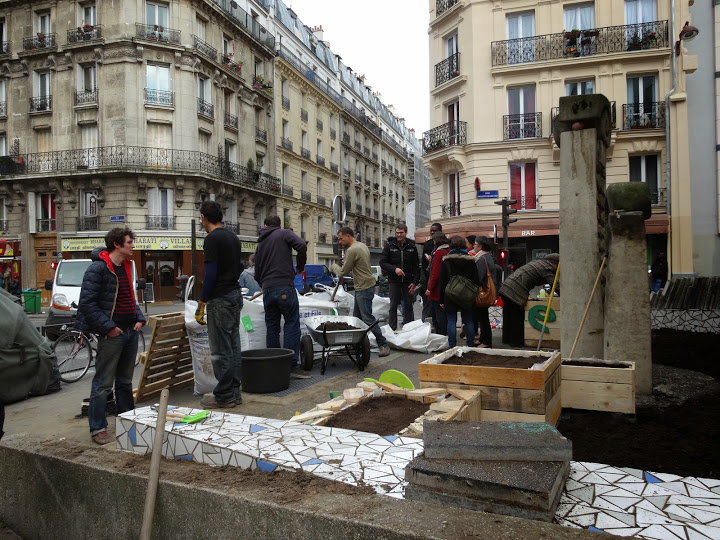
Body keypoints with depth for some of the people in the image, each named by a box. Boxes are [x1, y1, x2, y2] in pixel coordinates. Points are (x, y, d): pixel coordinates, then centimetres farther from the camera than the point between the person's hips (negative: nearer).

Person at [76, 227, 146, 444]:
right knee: (103, 383, 0)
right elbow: (87, 304, -16)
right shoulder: (98, 269, -13)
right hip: (111, 334, -8)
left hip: (130, 332, 8)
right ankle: (98, 429, 9)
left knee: (125, 381, 17)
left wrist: (139, 319, 8)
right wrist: (108, 327, -18)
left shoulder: (126, 267, 13)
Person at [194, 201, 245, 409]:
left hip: (220, 299, -9)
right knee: (234, 347, 12)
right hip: (236, 296, 9)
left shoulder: (212, 239, -13)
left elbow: (210, 274, -18)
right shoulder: (233, 237, 15)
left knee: (221, 350, -2)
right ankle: (234, 392, 20)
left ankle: (224, 396, 4)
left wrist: (201, 304, -14)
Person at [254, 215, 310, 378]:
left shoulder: (260, 244, 22)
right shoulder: (284, 233, 6)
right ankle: (292, 365, -6)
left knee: (272, 328, 11)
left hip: (267, 290, 5)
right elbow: (302, 245, -13)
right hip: (285, 288, -5)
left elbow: (257, 274, 23)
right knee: (292, 325, -2)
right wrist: (300, 267, 1)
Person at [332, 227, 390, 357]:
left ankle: (383, 345, -1)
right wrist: (345, 264, 8)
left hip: (364, 288, -11)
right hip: (361, 287, 11)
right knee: (356, 317, 14)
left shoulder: (352, 250, -18)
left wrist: (334, 266, 6)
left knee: (368, 318, -7)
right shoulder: (362, 245, 13)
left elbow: (343, 272, -12)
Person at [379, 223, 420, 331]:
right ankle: (392, 329, 11)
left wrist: (414, 282, -3)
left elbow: (416, 266, 5)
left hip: (408, 282, 1)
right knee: (393, 306, 4)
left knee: (408, 306, 6)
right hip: (394, 281, -1)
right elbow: (382, 262, -2)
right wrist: (394, 269, -18)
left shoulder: (411, 246, 4)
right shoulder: (389, 245, 0)